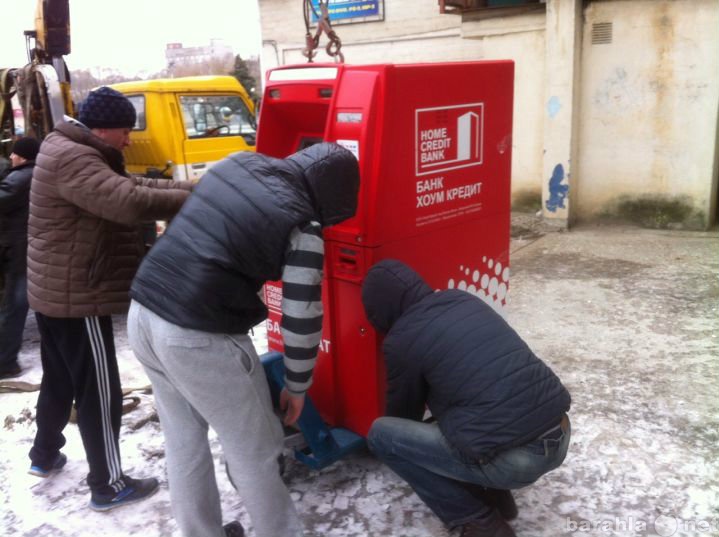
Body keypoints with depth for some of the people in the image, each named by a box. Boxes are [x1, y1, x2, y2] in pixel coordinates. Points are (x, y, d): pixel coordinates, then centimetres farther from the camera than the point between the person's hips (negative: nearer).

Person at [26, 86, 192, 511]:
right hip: (77, 298, -11)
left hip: (55, 292, 11)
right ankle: (109, 486, 13)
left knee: (60, 380, 25)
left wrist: (195, 189, -3)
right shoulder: (72, 159, -22)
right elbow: (131, 202, -36)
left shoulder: (73, 152, 12)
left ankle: (45, 455, 43)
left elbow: (134, 185, 9)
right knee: (100, 393, 0)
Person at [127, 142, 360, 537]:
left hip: (143, 312, 8)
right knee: (254, 450, 12)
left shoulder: (237, 163, 8)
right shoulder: (302, 228, -12)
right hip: (198, 337, -8)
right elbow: (301, 319, -8)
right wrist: (297, 386, 5)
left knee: (183, 443, 22)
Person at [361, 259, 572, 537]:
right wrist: (434, 421, 45)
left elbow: (403, 409, 13)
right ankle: (493, 492, 24)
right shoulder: (463, 298, 13)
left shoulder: (401, 339, -5)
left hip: (513, 459, -7)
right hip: (559, 436, 8)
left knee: (381, 433, 5)